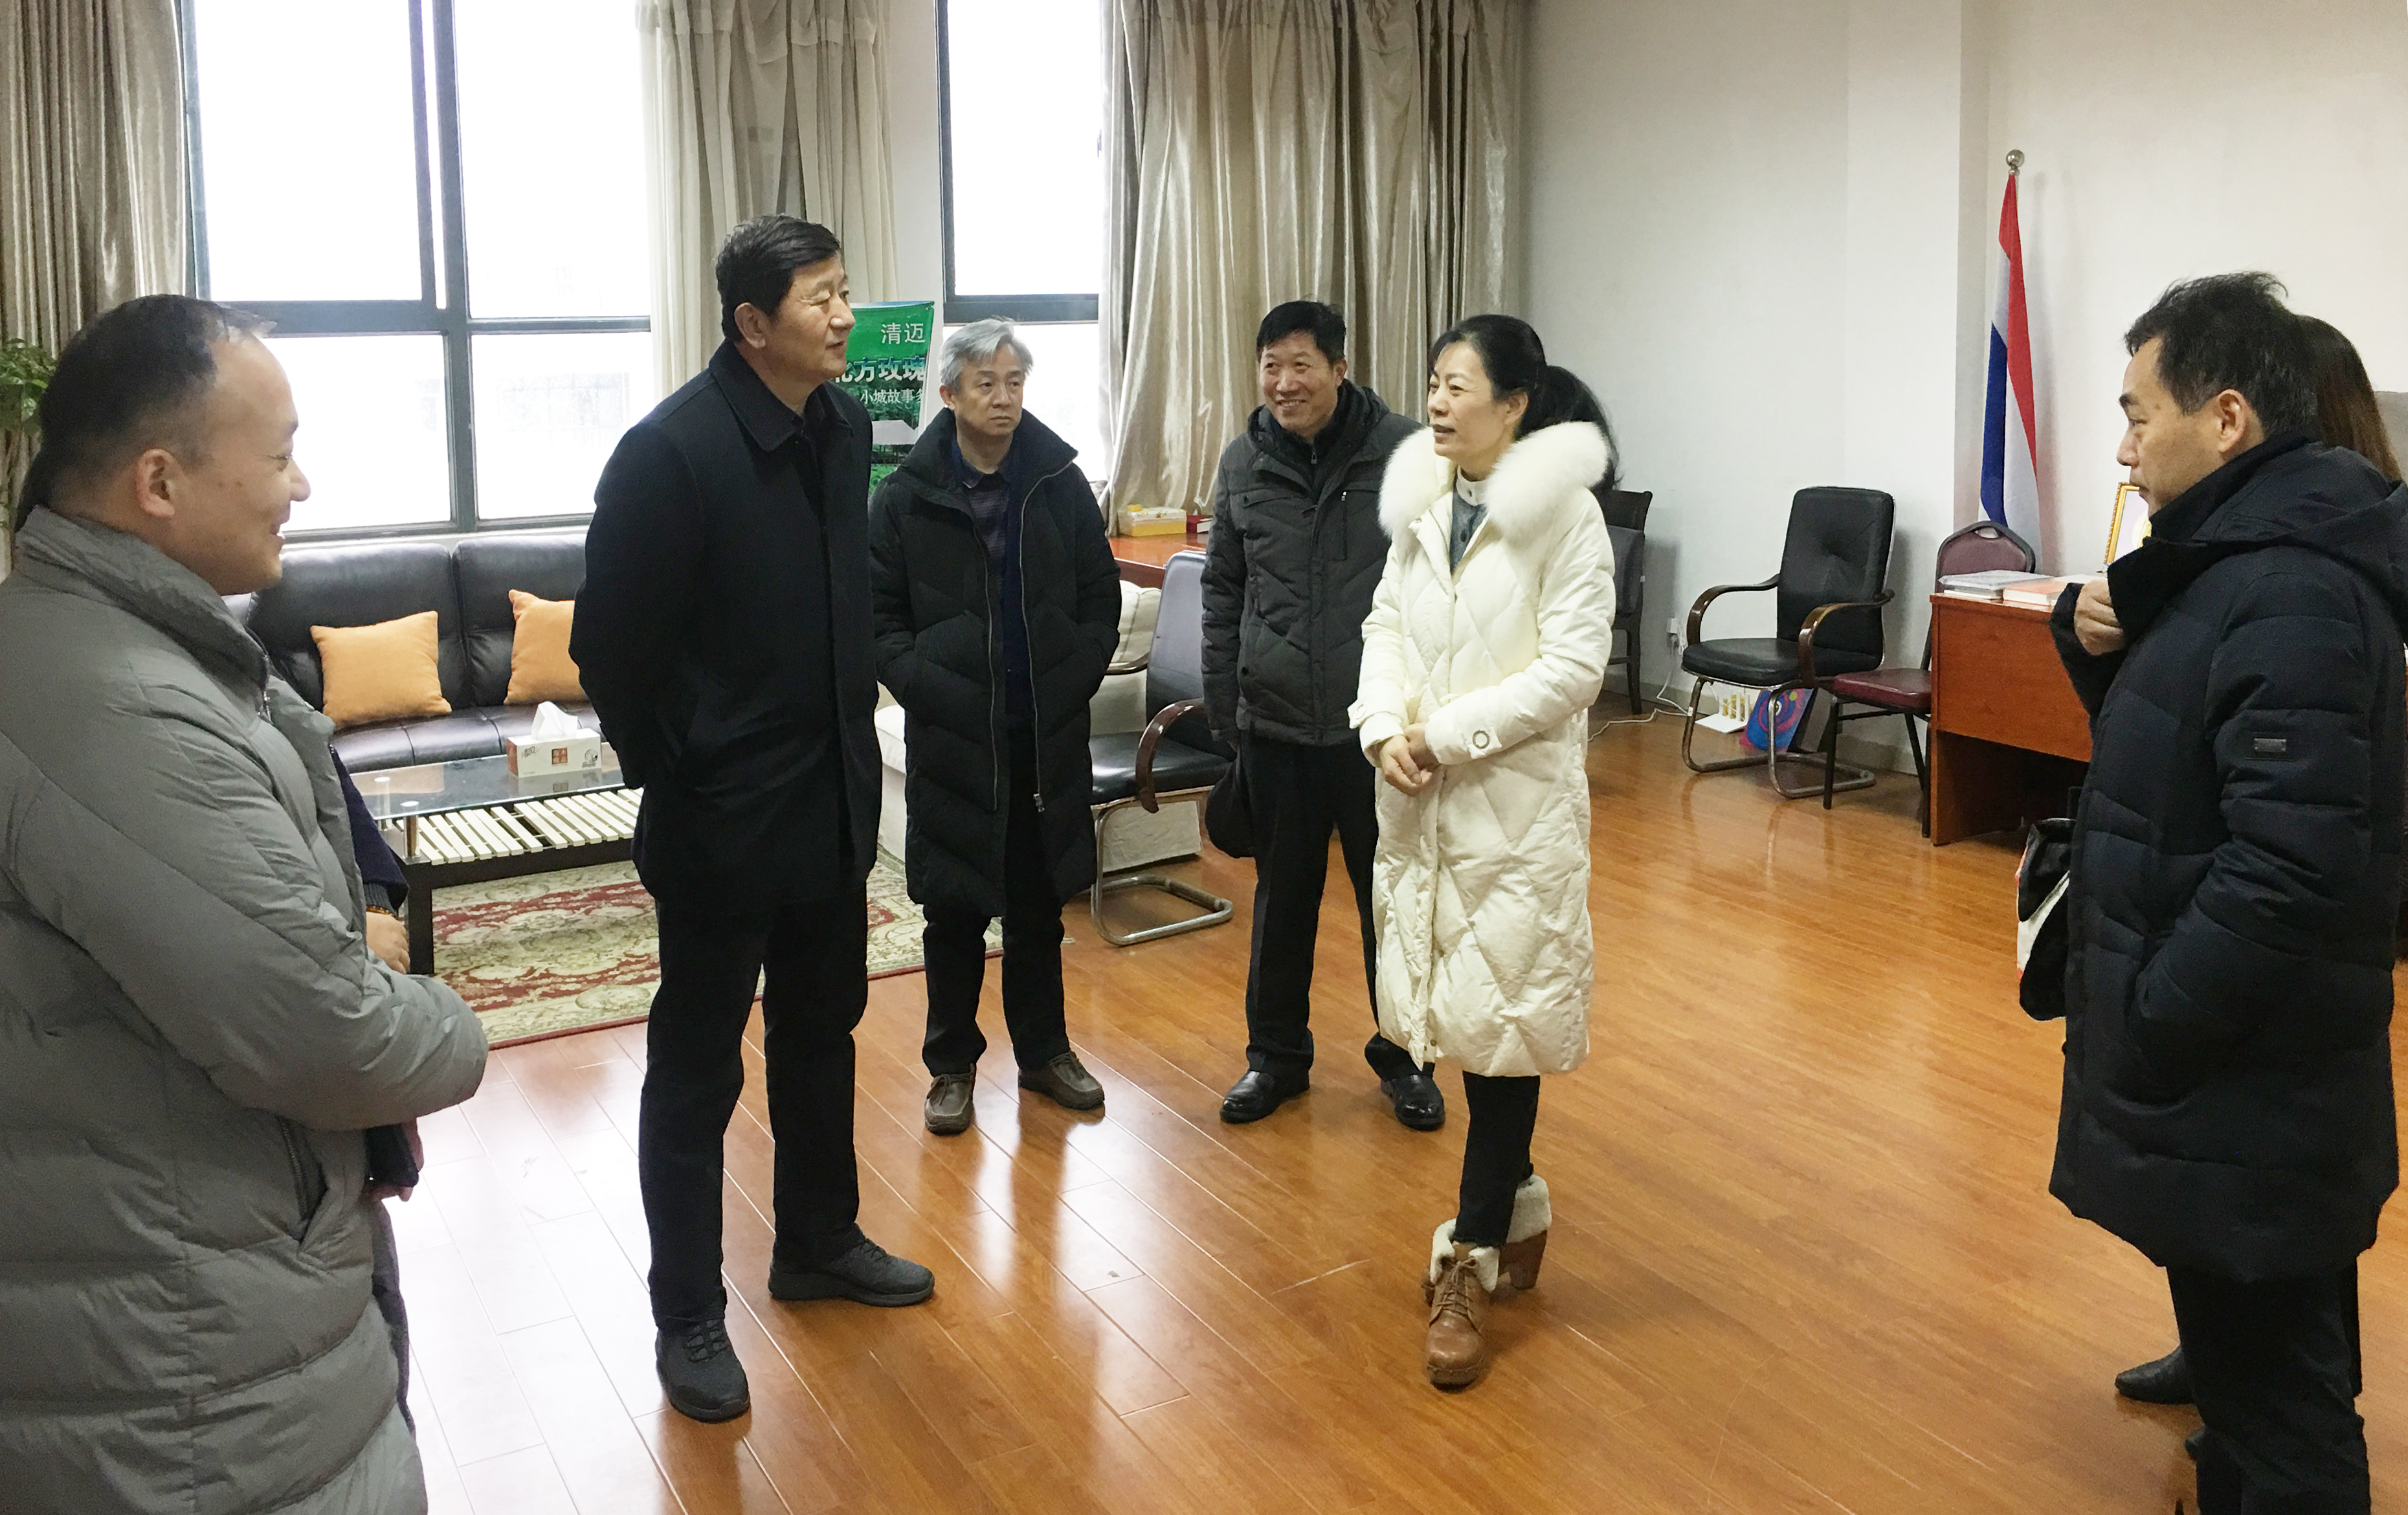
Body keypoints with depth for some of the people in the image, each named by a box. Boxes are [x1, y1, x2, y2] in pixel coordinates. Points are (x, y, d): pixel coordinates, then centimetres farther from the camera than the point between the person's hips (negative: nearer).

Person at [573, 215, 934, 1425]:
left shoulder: (842, 428, 1)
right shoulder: (671, 450, -18)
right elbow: (611, 644, -15)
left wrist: (855, 726, 9)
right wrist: (669, 785, -10)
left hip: (834, 799, 7)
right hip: (722, 818, -7)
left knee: (821, 1031, 20)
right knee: (697, 1069, 6)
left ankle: (818, 1243, 39)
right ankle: (687, 1318, 21)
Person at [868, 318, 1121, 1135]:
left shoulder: (1060, 484, 1)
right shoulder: (906, 497, -4)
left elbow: (1101, 599, 6)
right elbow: (881, 619, -2)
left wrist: (1072, 682, -5)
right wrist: (929, 689, -14)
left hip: (1048, 736, 2)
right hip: (950, 740, -2)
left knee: (1039, 901, 14)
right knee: (955, 908, 7)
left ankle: (1045, 1048, 29)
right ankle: (952, 1063, 22)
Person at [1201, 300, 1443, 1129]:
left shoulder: (1405, 454, -7)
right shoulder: (1243, 463, 3)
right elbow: (1223, 592, 11)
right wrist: (1222, 708, 8)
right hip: (1275, 725, 3)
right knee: (1282, 897, 14)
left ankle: (1404, 1055, 27)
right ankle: (1276, 1054, 30)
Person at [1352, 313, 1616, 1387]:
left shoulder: (1565, 513, -9)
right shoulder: (1418, 503, 9)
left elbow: (1574, 666, -14)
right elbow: (1386, 627, 9)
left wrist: (1452, 734, -17)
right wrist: (1383, 727, -9)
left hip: (1518, 804, -6)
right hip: (1421, 802, 6)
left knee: (1501, 1016, -2)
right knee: (1454, 1007, 13)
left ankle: (1471, 1261, 7)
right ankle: (1516, 1206, 33)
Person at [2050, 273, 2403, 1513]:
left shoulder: (2293, 597, -22)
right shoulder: (2234, 560, 9)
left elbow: (2285, 872, -27)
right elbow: (2166, 755, 17)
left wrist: (2141, 1038, -19)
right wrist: (2104, 642, -1)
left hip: (2244, 1097, -10)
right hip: (2223, 1070, 10)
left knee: (2277, 1415, 2)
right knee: (2244, 1366, 23)